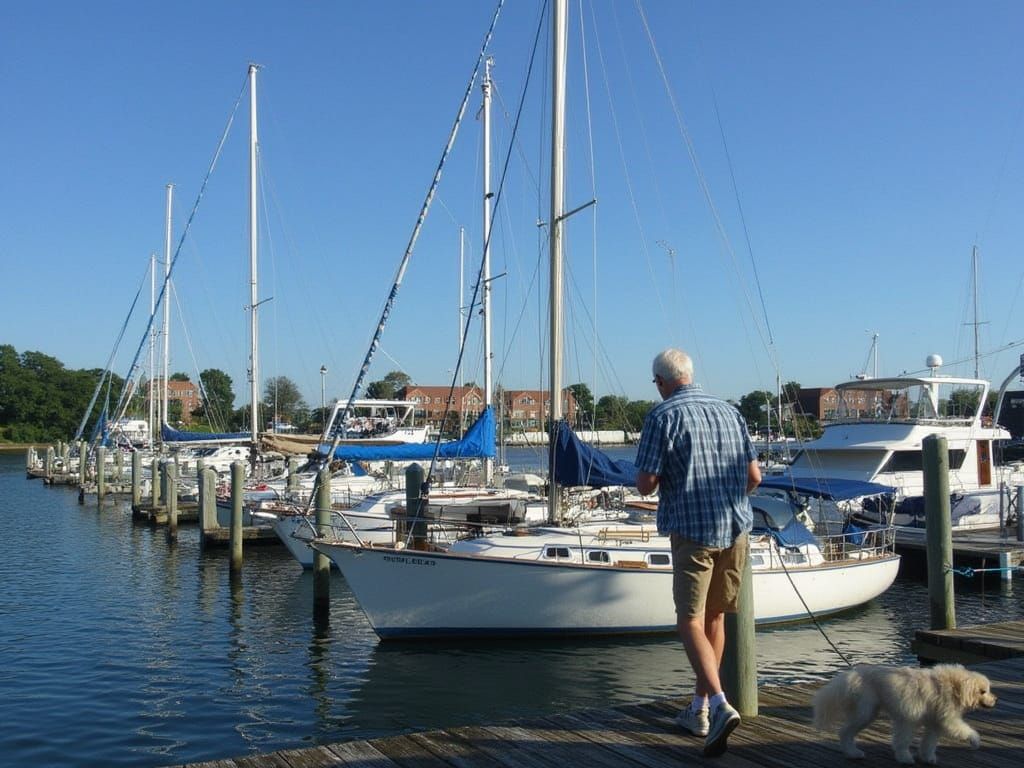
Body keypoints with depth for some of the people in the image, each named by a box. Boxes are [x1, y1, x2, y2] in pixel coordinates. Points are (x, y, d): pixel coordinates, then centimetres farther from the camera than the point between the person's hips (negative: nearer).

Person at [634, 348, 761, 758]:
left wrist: (660, 481, 12)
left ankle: (720, 705, -20)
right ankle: (700, 709, 23)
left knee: (691, 621, -2)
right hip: (735, 528, 6)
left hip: (692, 530, -6)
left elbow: (645, 484, -11)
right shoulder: (729, 411, 10)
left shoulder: (662, 416, -7)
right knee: (715, 617, 14)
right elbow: (754, 476, 12)